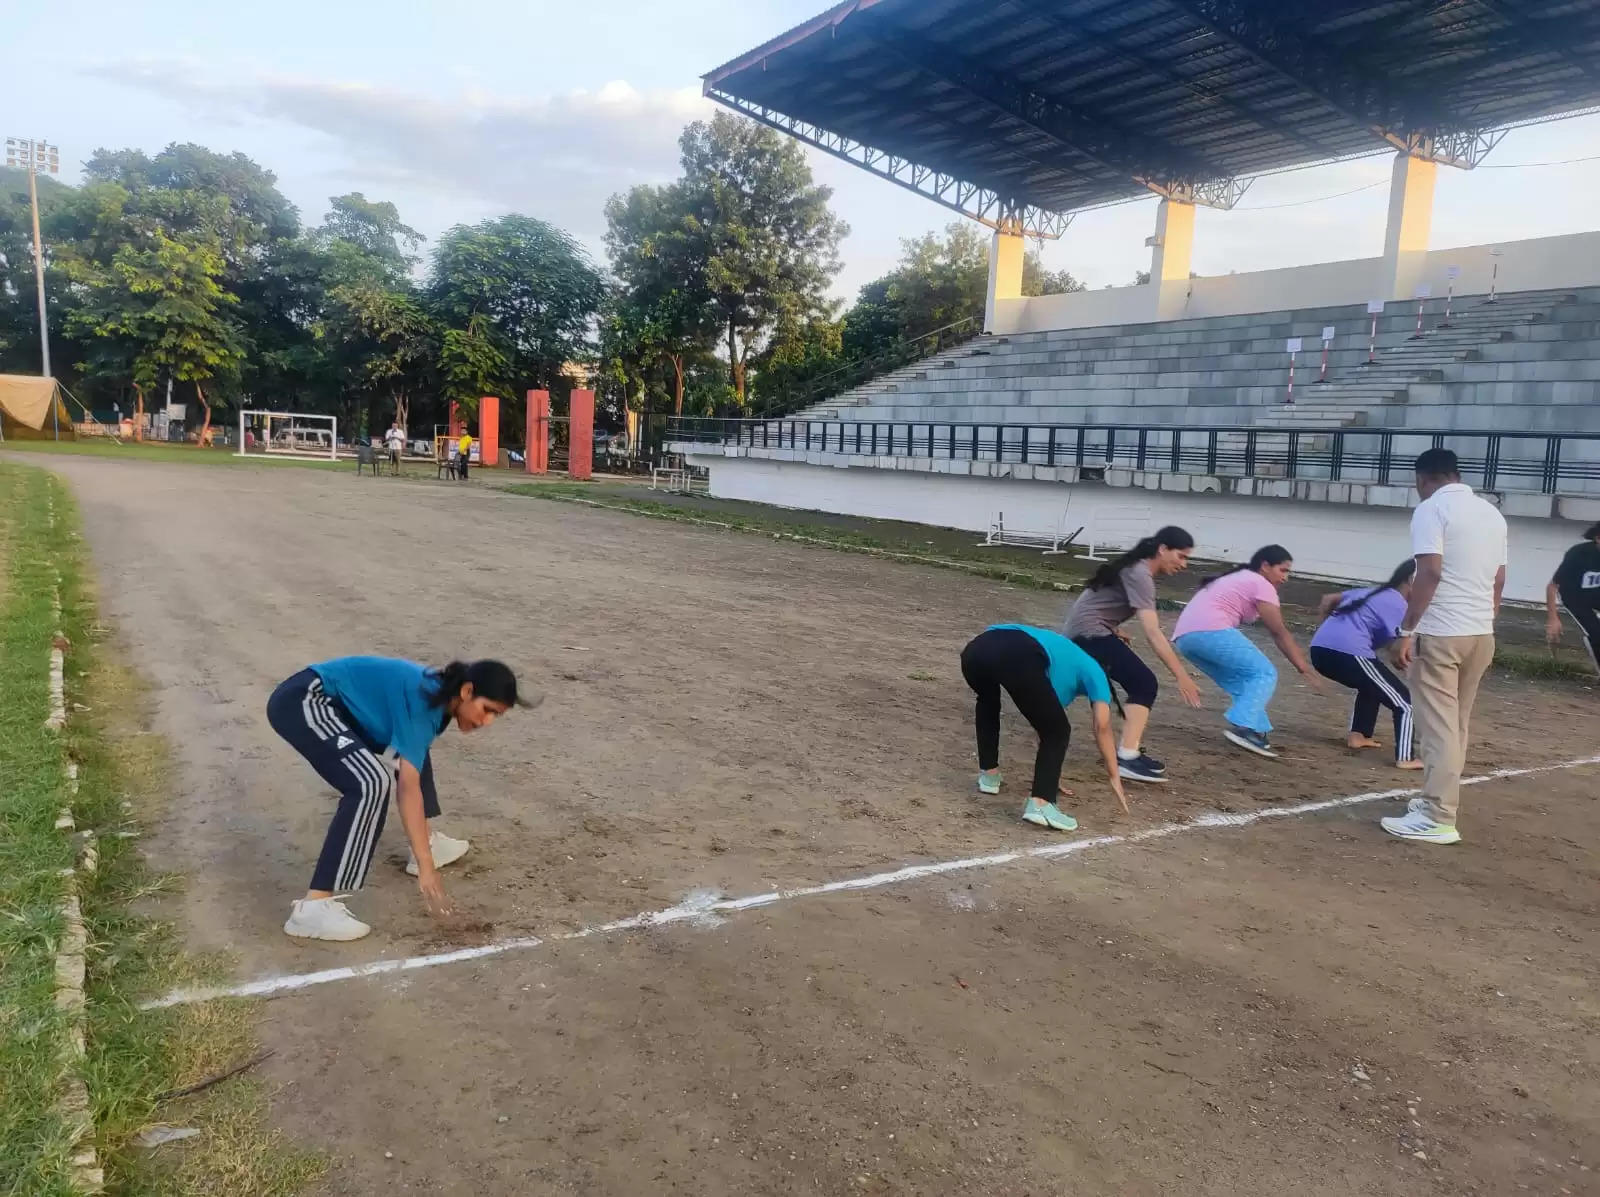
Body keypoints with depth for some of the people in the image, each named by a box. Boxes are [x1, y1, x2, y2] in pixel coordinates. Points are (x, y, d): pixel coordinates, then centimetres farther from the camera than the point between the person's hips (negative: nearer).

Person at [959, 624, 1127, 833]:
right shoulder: (1093, 672, 30)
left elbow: (1046, 723, 51)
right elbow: (1102, 727, 19)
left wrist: (1050, 775, 57)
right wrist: (1115, 778, 28)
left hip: (976, 649, 7)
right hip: (1018, 657, -7)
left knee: (988, 703, 41)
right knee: (1057, 732, 13)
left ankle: (989, 775, 38)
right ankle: (1040, 804, -4)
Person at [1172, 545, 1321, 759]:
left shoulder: (1239, 579, 32)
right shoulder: (1261, 585, 5)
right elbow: (1280, 634, 2)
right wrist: (1306, 669, 4)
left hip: (1186, 636, 9)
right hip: (1209, 631, -9)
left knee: (1243, 682, 17)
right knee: (1265, 673, -5)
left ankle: (1254, 732, 7)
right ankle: (1243, 727, -21)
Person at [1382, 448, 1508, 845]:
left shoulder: (1431, 509, -8)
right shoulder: (1492, 513, 15)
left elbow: (1430, 572, -18)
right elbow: (1498, 579, 17)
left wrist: (1407, 629, -17)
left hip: (1441, 633, -8)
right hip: (1481, 633, 8)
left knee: (1439, 725, -6)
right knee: (1457, 724, 16)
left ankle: (1438, 818, -6)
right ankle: (1440, 801, 25)